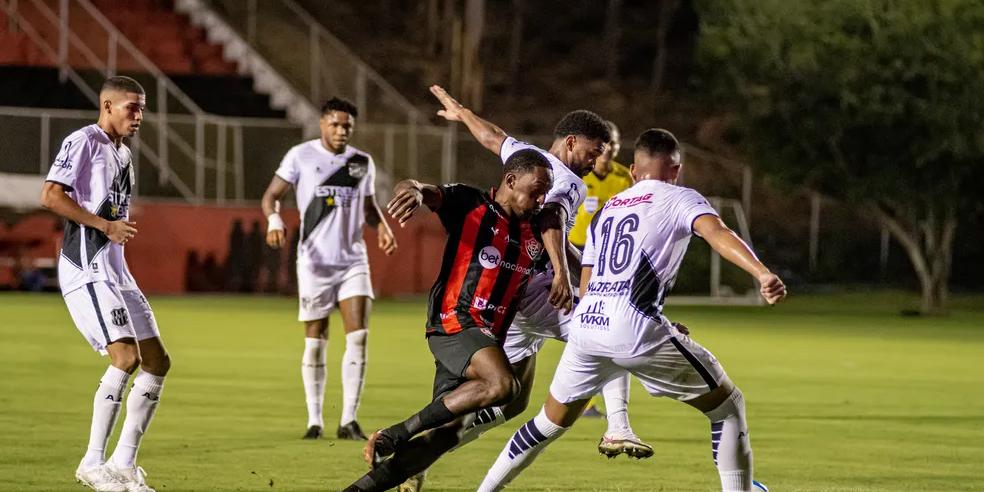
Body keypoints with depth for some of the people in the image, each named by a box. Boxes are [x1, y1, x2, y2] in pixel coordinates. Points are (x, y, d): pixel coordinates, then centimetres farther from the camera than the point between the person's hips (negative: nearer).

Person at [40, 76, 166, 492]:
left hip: (114, 271, 10)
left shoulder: (122, 154, 21)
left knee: (157, 362, 5)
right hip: (86, 269, -10)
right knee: (126, 356, -22)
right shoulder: (83, 141, -8)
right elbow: (50, 196, -19)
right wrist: (106, 225, -18)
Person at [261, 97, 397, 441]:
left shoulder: (362, 162, 9)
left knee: (358, 335, -10)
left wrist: (382, 227, 0)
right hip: (315, 261, -3)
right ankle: (314, 421, 14)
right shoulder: (301, 155, -2)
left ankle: (348, 420, -7)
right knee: (315, 341, 2)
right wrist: (274, 220, -23)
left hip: (353, 261, 3)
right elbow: (271, 195, -2)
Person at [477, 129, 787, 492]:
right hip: (634, 328, -6)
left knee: (551, 422, 26)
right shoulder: (679, 199, 7)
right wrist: (762, 274, -28)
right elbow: (718, 235, -14)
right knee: (728, 406, 8)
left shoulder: (604, 211, 25)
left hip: (586, 324, 6)